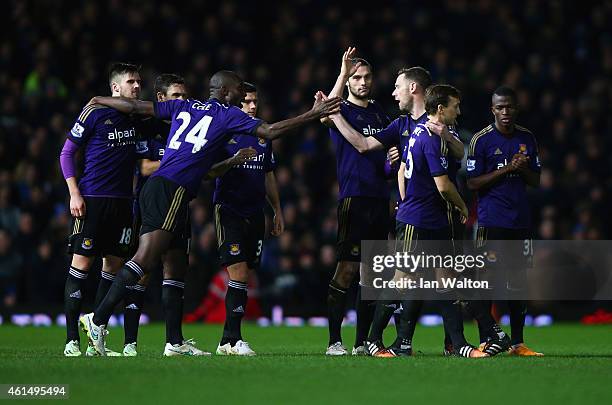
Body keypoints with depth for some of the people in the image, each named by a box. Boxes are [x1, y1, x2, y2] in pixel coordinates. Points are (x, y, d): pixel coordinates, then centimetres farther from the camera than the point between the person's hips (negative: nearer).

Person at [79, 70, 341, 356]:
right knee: (146, 259, -17)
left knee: (177, 268, 11)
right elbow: (270, 131, 1)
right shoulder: (228, 115, 4)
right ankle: (98, 319, -25)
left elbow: (136, 106, 23)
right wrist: (313, 115, 6)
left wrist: (100, 100, 38)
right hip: (172, 191, -9)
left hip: (154, 188, 9)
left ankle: (174, 342, 12)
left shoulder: (183, 107, 21)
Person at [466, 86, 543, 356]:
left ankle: (517, 342, 10)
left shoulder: (527, 139, 11)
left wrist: (523, 169, -8)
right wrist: (507, 169, -15)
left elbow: (536, 181, 15)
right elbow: (472, 183, -7)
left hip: (521, 220, 4)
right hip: (491, 220, -4)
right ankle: (485, 341, 0)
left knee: (518, 281, 5)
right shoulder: (481, 140, -3)